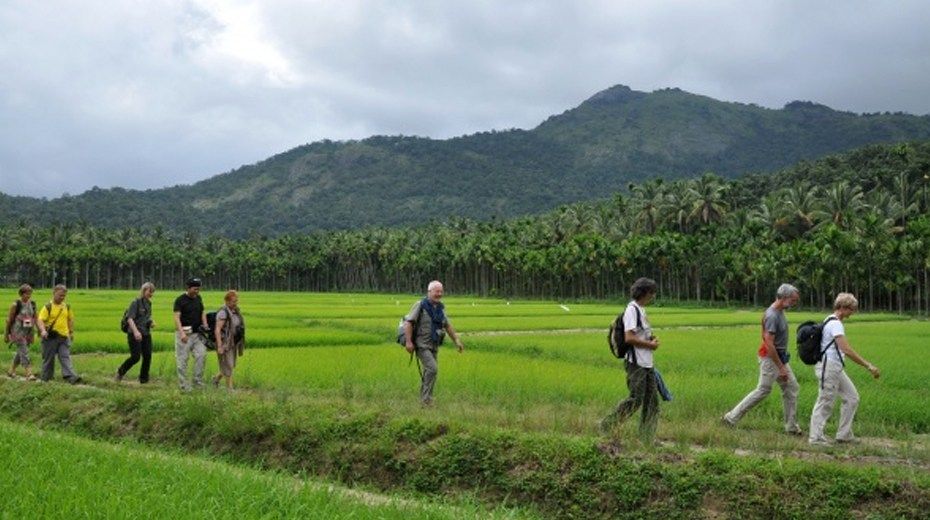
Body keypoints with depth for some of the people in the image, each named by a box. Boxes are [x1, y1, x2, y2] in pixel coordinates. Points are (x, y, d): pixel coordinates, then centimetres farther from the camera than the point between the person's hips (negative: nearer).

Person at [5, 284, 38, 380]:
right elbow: (9, 320, -3)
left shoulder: (32, 304, 4)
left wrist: (33, 334, 11)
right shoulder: (16, 305, -10)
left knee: (20, 353, 14)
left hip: (28, 332, 5)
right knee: (24, 352, -12)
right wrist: (7, 334, 1)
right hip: (18, 332, -5)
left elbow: (35, 318, 11)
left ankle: (11, 371, 31)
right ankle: (28, 373, -13)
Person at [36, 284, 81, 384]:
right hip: (50, 337, -3)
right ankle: (46, 378, 18)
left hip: (64, 336, 3)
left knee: (65, 357, -7)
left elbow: (70, 320, 22)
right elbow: (40, 320, -12)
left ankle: (70, 376, -18)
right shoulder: (48, 307, -5)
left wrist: (71, 332, 21)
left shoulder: (67, 307, 10)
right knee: (48, 358, 6)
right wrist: (43, 330, -29)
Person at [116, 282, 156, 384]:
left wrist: (151, 323, 5)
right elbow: (130, 318, -19)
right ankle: (120, 372, 16)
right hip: (135, 335, -7)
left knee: (147, 356, 0)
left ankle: (144, 379, 12)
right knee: (135, 357, -8)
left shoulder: (148, 303, 12)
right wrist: (135, 331, -32)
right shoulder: (136, 303, -10)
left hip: (146, 334, 7)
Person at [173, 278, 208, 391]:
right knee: (182, 360, -2)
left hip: (197, 334, 5)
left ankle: (198, 382, 0)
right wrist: (182, 333, -27)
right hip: (184, 334, -5)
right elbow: (177, 317, -15)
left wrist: (205, 326, 5)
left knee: (201, 355, -9)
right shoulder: (180, 300, -7)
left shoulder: (198, 298, 12)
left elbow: (202, 313, 23)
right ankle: (184, 386, 4)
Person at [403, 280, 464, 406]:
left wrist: (457, 341, 14)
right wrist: (408, 342, -23)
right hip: (421, 345, -7)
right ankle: (426, 398, -12)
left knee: (429, 372, 11)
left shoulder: (440, 307, 7)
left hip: (434, 346, 7)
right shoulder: (420, 305, -13)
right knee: (432, 368, -20)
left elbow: (447, 325, 17)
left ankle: (424, 400, 22)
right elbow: (408, 323, -16)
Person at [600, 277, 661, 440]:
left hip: (647, 363, 9)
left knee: (652, 400, 7)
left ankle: (647, 437, 12)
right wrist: (650, 344, -12)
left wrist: (652, 339, 5)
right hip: (636, 364, -9)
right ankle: (607, 425, 5)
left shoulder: (641, 310, 16)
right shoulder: (632, 310, -14)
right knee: (636, 399, -7)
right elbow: (629, 338, -22)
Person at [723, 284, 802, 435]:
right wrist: (781, 368, -24)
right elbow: (769, 344, -26)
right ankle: (732, 417, 5)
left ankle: (791, 427, 16)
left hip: (780, 357, 10)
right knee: (763, 391, -3)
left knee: (791, 388, 10)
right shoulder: (772, 316, -23)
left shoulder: (780, 311, 7)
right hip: (770, 359, -10)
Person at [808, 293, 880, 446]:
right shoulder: (835, 324, -19)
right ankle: (815, 437, 6)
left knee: (852, 398, 13)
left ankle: (844, 435, 18)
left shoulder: (831, 321, 13)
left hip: (836, 368, 10)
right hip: (829, 367, -10)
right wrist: (868, 366, -26)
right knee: (825, 403, -3)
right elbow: (847, 350, -27)